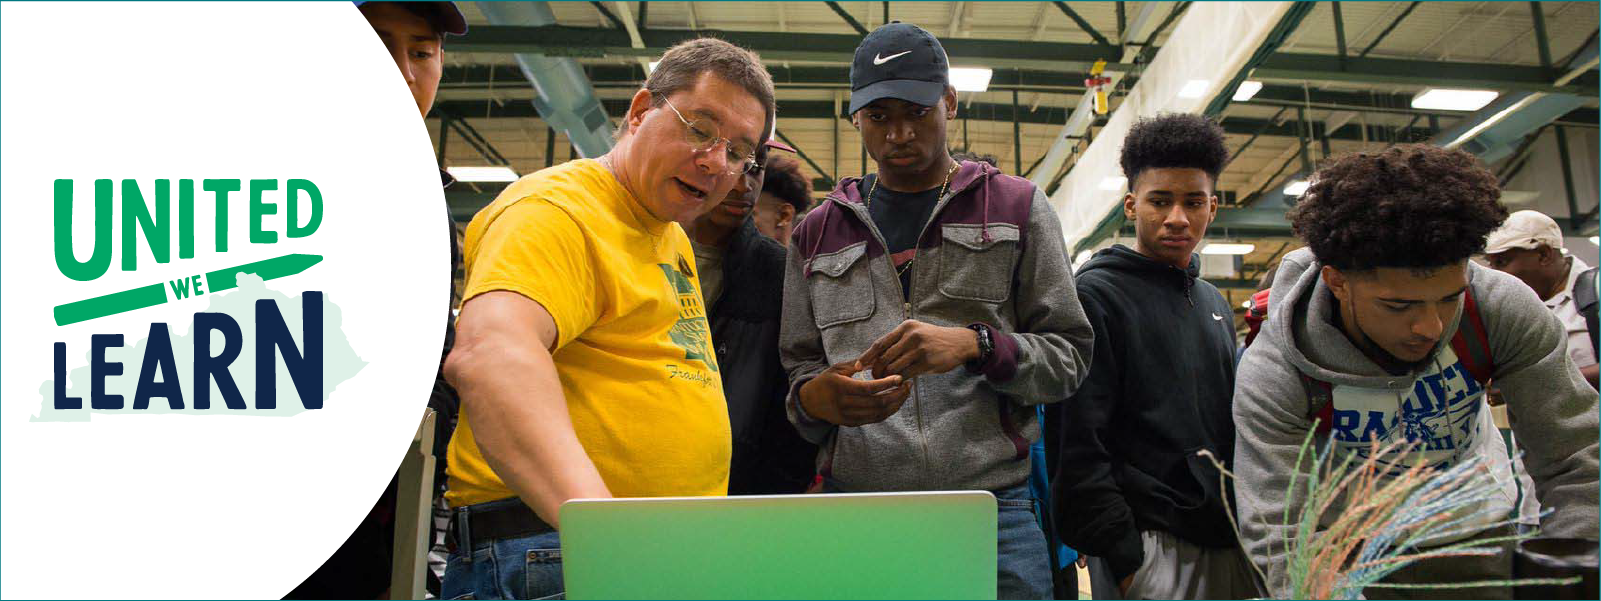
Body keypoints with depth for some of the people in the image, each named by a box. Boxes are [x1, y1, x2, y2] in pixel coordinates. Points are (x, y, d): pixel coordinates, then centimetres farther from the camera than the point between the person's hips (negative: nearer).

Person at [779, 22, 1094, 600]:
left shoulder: (1017, 207, 8)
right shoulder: (817, 232, 13)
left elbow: (1068, 356, 4)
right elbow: (797, 369, 14)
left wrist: (974, 345, -14)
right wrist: (816, 396, -10)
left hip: (991, 501, -1)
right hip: (854, 502, 2)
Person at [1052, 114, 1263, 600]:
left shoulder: (1215, 304, 16)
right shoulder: (1096, 294, -7)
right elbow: (1080, 445, -14)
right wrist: (1125, 558, -17)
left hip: (1229, 542, 7)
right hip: (1150, 547, -7)